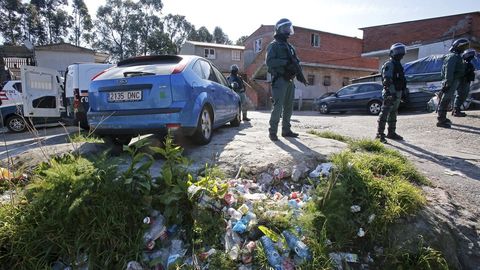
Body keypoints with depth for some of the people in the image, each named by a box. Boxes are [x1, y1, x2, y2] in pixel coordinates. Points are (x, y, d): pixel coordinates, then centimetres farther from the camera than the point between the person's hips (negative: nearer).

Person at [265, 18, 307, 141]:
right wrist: (285, 62, -20)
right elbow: (269, 61, -15)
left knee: (288, 107, 9)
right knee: (278, 106, -13)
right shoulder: (274, 45, 0)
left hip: (290, 80, 8)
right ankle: (272, 131, -8)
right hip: (279, 80, -8)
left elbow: (296, 62, 20)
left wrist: (300, 75, 4)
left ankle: (286, 130, 17)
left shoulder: (290, 47, 23)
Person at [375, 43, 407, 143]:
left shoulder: (398, 65, 20)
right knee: (385, 113, -11)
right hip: (390, 94, -10)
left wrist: (403, 91, 24)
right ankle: (380, 134, -12)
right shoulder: (389, 64, -10)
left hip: (397, 94, 10)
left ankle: (391, 132, 23)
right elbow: (387, 81, -21)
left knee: (393, 114, 14)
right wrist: (392, 92, -27)